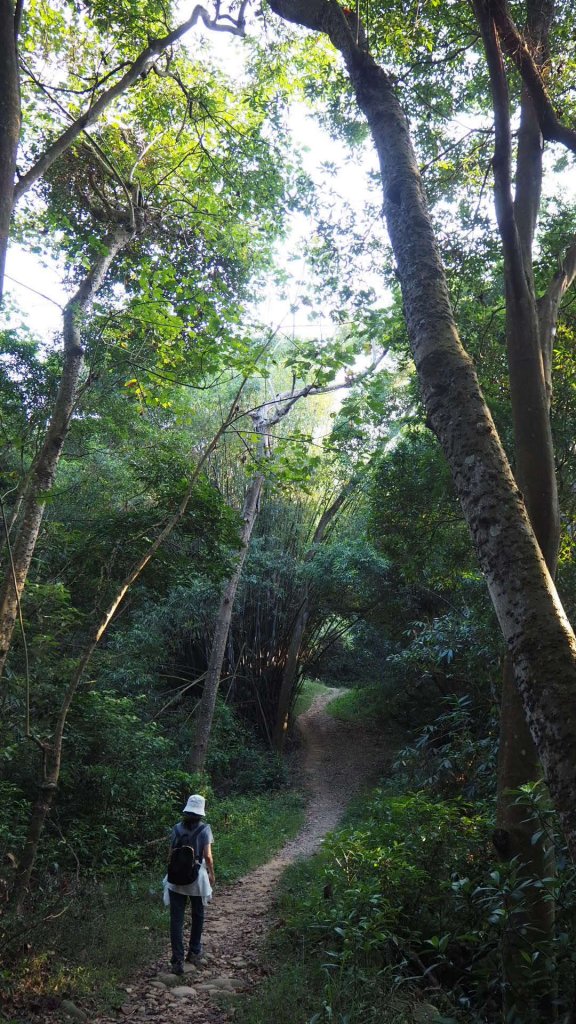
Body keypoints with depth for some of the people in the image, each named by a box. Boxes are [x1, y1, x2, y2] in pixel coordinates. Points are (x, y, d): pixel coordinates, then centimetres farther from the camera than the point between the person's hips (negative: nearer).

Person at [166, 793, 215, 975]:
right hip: (197, 879, -1)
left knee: (176, 919, 4)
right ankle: (194, 952, 33)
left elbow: (171, 855, 1)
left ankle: (177, 960, -2)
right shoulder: (204, 829, -10)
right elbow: (207, 856, -12)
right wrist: (212, 873, 3)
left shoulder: (177, 828, -2)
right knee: (197, 915, 20)